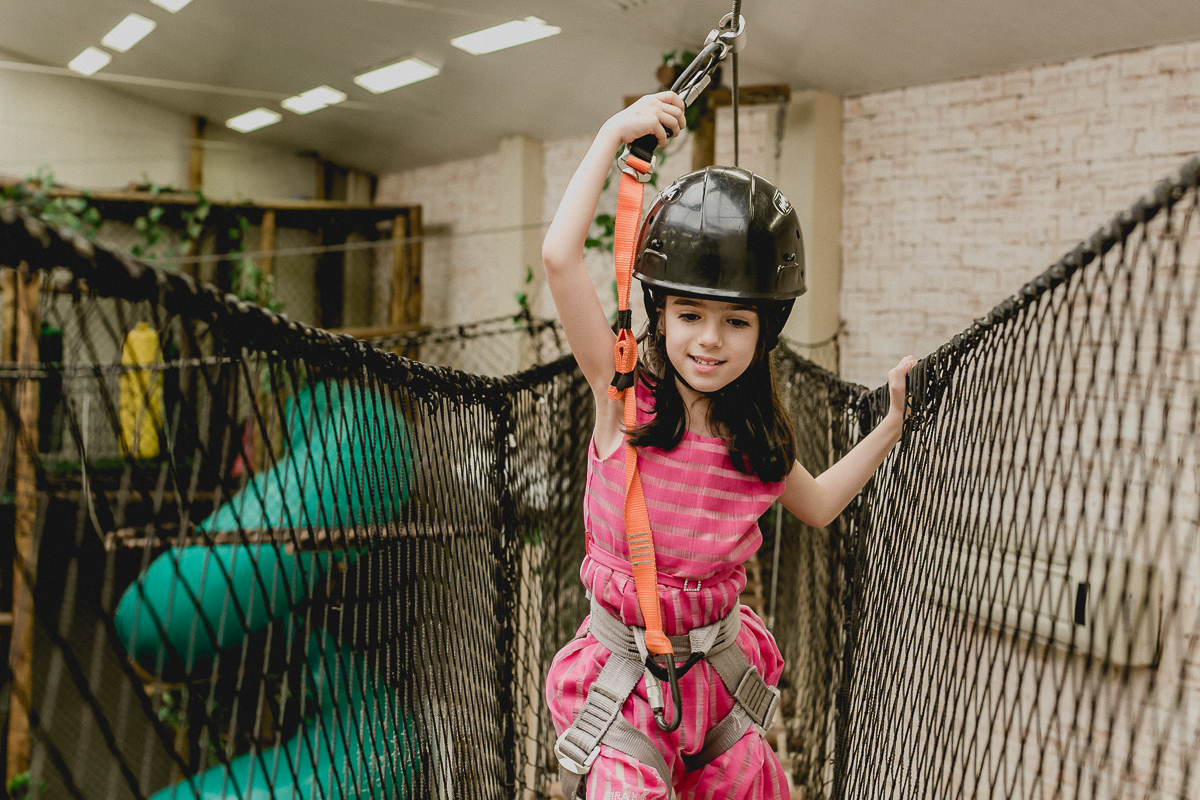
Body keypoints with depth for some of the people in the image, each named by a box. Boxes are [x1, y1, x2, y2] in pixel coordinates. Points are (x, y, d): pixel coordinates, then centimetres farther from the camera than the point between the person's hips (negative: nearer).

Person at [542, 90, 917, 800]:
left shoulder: (759, 435, -2)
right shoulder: (625, 394, -15)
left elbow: (818, 504, 19)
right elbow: (560, 257, -27)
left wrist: (891, 427, 13)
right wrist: (615, 134, -20)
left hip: (722, 671, 5)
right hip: (626, 681, -4)